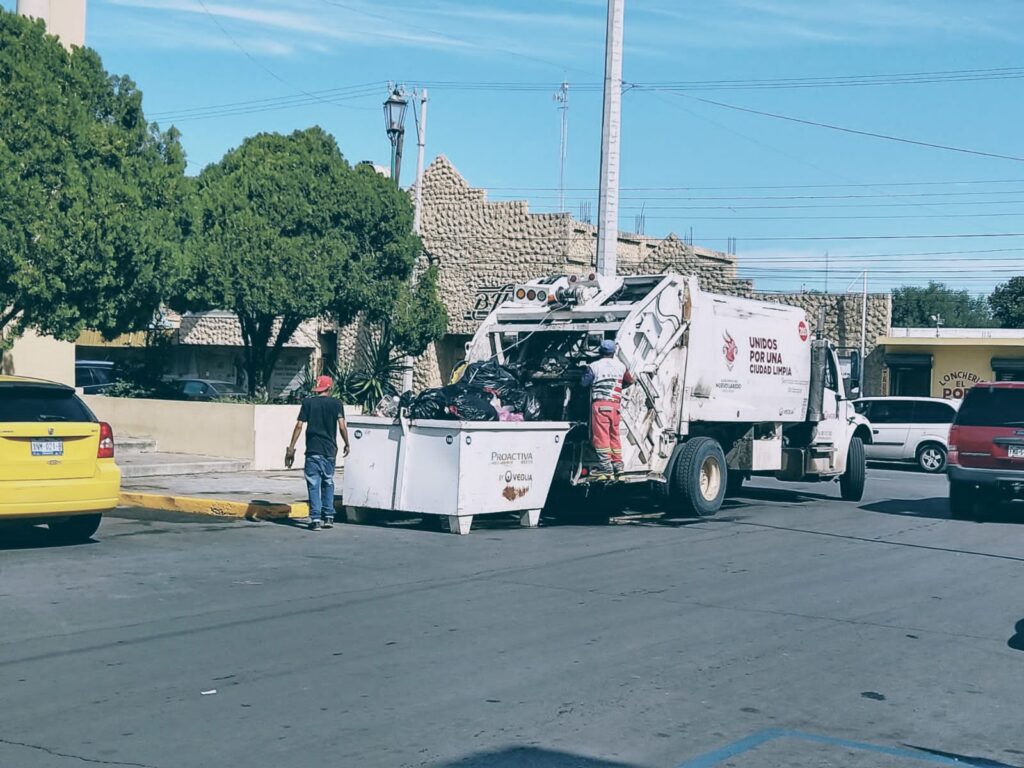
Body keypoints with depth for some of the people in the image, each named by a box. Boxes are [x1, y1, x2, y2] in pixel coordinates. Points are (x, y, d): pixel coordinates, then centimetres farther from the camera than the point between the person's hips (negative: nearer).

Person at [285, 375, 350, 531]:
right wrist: (347, 444, 10)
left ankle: (315, 519, -7)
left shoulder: (308, 403, 2)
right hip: (330, 450, 1)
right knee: (328, 483, 15)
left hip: (313, 450, -1)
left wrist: (291, 448, 0)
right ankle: (328, 517, 15)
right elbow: (342, 427, -5)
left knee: (314, 484, -1)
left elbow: (299, 426, -3)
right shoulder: (336, 404, 2)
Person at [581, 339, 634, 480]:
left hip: (600, 404, -4)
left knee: (601, 436, -5)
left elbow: (584, 383, 8)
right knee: (614, 435, 16)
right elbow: (630, 381, 26)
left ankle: (606, 469, -11)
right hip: (615, 404, 4)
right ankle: (618, 465, 18)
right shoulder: (621, 367, 11)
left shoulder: (593, 367, -1)